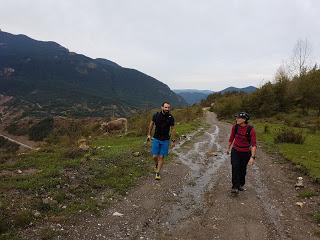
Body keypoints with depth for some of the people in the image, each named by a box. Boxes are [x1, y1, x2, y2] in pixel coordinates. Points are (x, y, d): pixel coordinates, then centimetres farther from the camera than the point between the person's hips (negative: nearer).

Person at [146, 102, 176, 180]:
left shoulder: (171, 118, -9)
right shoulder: (156, 115, -8)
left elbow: (172, 129, 0)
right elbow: (151, 124, 8)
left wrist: (173, 140, 0)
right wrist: (149, 134, 10)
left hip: (165, 140, 0)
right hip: (156, 139, 1)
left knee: (161, 157, 2)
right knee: (155, 156, 1)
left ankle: (157, 173, 16)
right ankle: (156, 164, 36)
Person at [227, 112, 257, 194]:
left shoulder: (251, 129, -20)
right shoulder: (235, 127, -10)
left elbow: (254, 144, -23)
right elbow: (231, 138, 7)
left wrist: (252, 157, -32)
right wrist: (228, 148, 19)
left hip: (246, 153, -1)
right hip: (235, 151, 1)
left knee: (243, 169, 11)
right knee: (235, 168, -13)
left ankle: (241, 185, 33)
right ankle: (235, 187, -7)